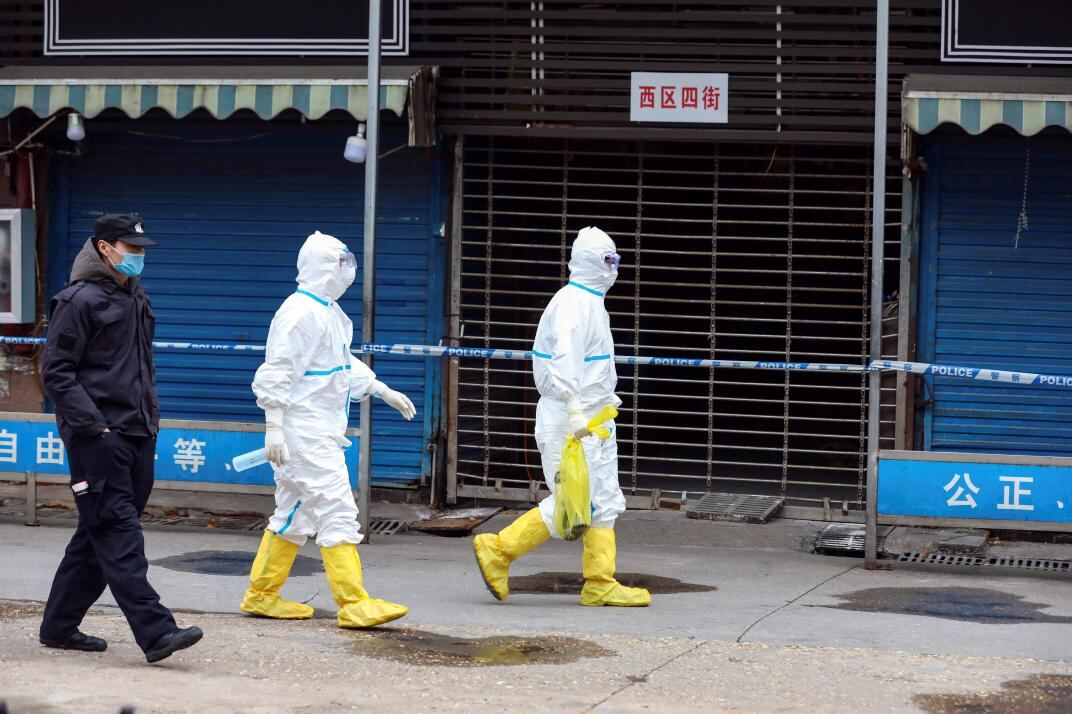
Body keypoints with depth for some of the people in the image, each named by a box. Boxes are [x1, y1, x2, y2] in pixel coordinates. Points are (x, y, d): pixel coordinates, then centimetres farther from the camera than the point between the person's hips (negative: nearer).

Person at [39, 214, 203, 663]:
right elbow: (56, 372, -11)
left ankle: (60, 626, 20)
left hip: (137, 437, 9)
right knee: (119, 533, -11)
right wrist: (92, 425, -16)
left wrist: (151, 416, 17)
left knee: (97, 535, 11)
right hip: (98, 437, -9)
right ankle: (155, 631, -17)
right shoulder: (81, 300, -8)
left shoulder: (136, 300, 18)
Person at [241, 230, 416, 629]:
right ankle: (354, 604, -9)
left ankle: (262, 596, 22)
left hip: (322, 431, 11)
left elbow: (346, 366, 28)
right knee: (336, 511, -10)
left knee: (294, 515, 15)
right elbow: (275, 373, -19)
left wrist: (384, 392, 24)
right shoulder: (300, 312, -16)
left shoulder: (329, 312, 16)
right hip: (304, 433, -11)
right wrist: (273, 427, -22)